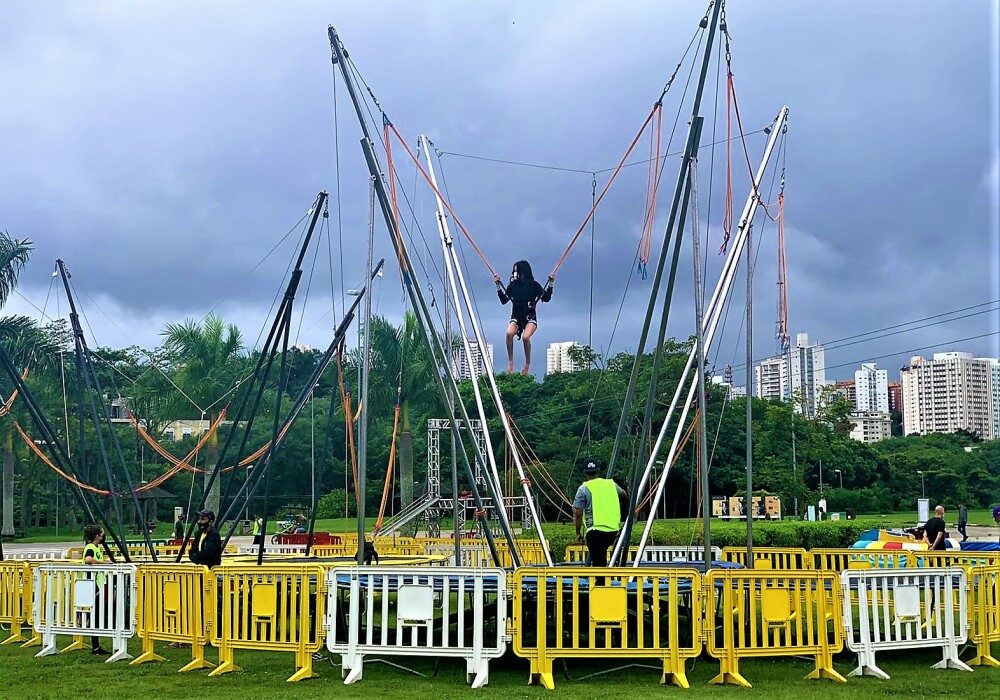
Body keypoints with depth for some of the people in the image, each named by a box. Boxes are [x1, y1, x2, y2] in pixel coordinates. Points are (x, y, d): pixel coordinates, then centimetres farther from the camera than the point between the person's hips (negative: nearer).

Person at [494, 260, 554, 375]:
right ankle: (510, 361, -25)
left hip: (530, 318, -2)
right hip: (516, 318, 2)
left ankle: (528, 364, -14)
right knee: (509, 333, -32)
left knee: (525, 337, -32)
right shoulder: (513, 285, 10)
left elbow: (546, 298, 2)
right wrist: (498, 286, 6)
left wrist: (550, 284, -7)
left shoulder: (533, 285, 3)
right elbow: (503, 300, 10)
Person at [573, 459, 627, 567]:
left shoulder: (583, 488, 0)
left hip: (595, 530, -4)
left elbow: (578, 513, -2)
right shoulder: (611, 484, 13)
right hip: (613, 530, 4)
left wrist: (578, 532, 8)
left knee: (598, 563, -4)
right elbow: (624, 494, 35)